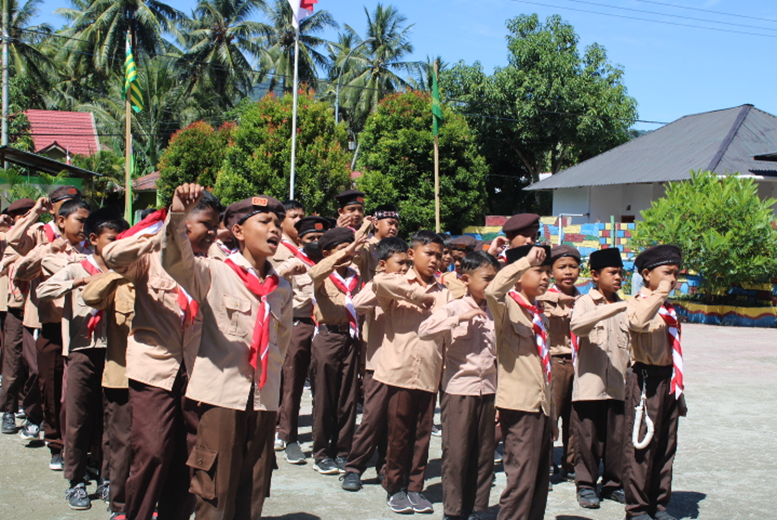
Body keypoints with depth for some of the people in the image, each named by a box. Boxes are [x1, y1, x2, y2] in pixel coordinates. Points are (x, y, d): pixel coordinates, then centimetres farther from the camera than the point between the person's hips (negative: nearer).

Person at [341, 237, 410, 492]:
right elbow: (357, 305, -24)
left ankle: (386, 467, 20)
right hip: (379, 364, -5)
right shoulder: (376, 289, -4)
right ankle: (354, 468, 5)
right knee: (372, 418, -5)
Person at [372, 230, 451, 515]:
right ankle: (395, 488, 17)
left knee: (422, 434, 8)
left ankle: (414, 487, 20)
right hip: (400, 372, -3)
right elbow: (379, 282, -22)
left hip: (429, 375, 3)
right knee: (399, 433, 4)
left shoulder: (443, 294, 11)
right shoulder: (399, 284, 1)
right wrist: (418, 295, -19)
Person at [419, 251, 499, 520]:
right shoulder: (454, 308, -6)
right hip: (460, 389, -5)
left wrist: (501, 397, 11)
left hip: (487, 391, 5)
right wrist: (460, 319, -26)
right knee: (457, 453, 0)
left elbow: (498, 356, 13)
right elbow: (424, 330, -23)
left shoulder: (493, 313, 10)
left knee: (484, 454, 8)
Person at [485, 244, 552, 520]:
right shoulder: (508, 306, -7)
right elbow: (492, 291, -33)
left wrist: (550, 412, 20)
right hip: (519, 405, -9)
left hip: (540, 405, 9)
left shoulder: (538, 314, 18)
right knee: (522, 478, -9)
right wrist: (526, 261, -28)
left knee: (540, 478, 12)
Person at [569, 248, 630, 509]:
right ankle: (586, 484, 14)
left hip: (618, 386, 4)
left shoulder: (623, 307, 14)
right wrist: (617, 307, -32)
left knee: (617, 437, 5)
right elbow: (577, 325, -26)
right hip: (590, 383, -4)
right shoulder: (586, 302, -2)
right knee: (588, 438, 1)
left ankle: (613, 483, 19)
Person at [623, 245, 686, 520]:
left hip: (669, 380, 8)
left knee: (666, 446, 11)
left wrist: (680, 390, 21)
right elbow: (637, 322, -35)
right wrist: (660, 293, -29)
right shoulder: (639, 302, -8)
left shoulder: (668, 310, 17)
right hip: (647, 379, -8)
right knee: (642, 444, -4)